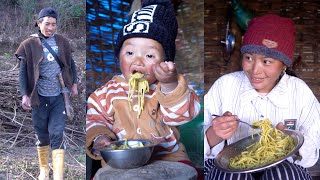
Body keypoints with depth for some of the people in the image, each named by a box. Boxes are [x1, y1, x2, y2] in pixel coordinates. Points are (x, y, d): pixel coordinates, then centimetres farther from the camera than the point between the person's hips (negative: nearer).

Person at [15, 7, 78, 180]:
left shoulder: (62, 41, 3)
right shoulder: (29, 44, -4)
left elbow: (70, 63, 16)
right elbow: (23, 72, -3)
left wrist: (74, 84, 7)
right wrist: (24, 95, -13)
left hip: (59, 96, 1)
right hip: (39, 97, -1)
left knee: (57, 135, -5)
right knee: (42, 136, 12)